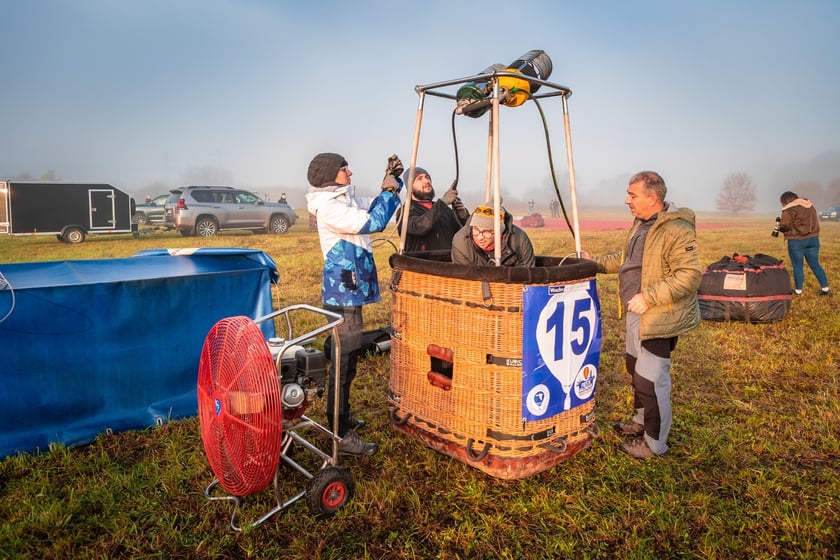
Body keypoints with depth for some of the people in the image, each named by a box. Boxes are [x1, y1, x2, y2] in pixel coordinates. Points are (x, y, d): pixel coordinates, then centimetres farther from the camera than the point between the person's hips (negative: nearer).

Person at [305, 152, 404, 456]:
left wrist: (392, 181, 8)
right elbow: (374, 222, -23)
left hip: (349, 291, 11)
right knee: (343, 361, -6)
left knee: (347, 356, 20)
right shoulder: (329, 208, -18)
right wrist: (389, 190, -9)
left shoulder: (344, 200, 12)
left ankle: (342, 417, 35)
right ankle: (341, 436, 2)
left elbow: (374, 208, 22)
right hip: (343, 293, -11)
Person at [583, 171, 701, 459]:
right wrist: (595, 262, 13)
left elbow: (690, 275, -27)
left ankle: (655, 443, 17)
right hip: (636, 315, 10)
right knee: (635, 368, 23)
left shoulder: (677, 230, -22)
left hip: (659, 318, -10)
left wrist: (648, 297, -29)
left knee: (650, 380, -1)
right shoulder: (640, 224, 10)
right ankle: (641, 421, 43)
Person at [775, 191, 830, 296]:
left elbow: (785, 226, -15)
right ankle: (825, 289, 14)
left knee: (798, 267, 4)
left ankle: (798, 291, 11)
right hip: (813, 239, 7)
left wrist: (778, 227, 5)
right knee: (815, 265, 14)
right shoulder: (810, 205, 15)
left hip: (796, 241, -7)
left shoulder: (789, 209, -10)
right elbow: (815, 222, 18)